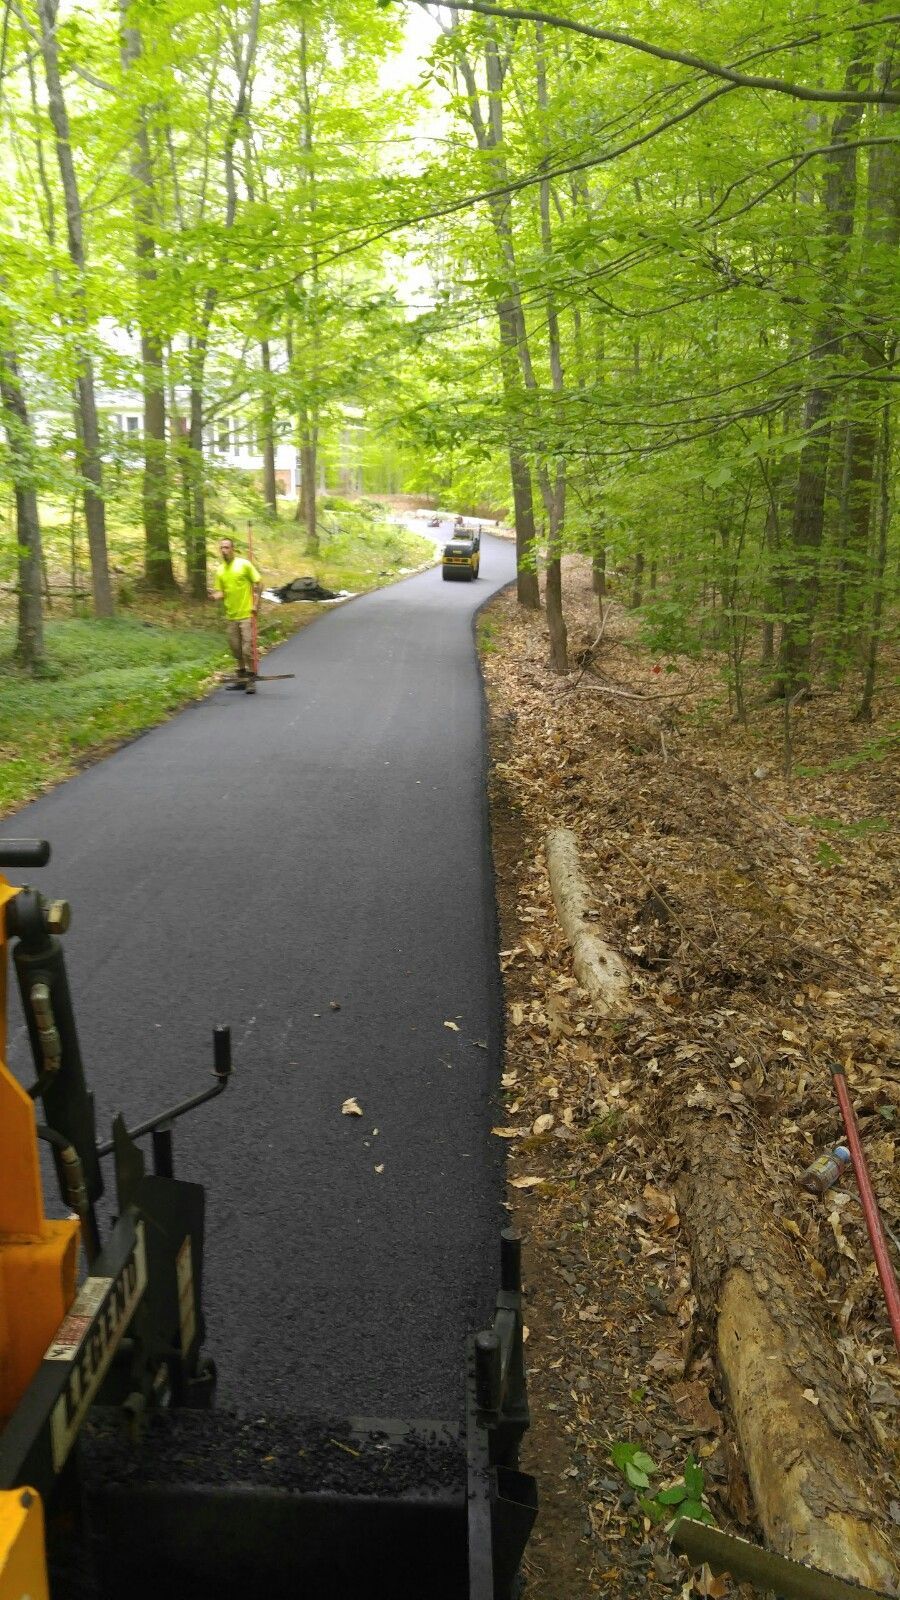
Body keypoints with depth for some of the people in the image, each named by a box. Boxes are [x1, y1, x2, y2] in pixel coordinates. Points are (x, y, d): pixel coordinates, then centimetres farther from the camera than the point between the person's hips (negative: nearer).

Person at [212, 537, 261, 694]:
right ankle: (241, 678, 26)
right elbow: (220, 592, 11)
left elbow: (257, 583, -4)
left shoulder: (244, 564, -6)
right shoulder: (220, 570, 8)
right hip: (231, 616, 6)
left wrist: (256, 604, -11)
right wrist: (216, 595, -13)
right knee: (236, 648, 13)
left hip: (246, 614, -6)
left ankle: (251, 680, 1)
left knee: (248, 648, -8)